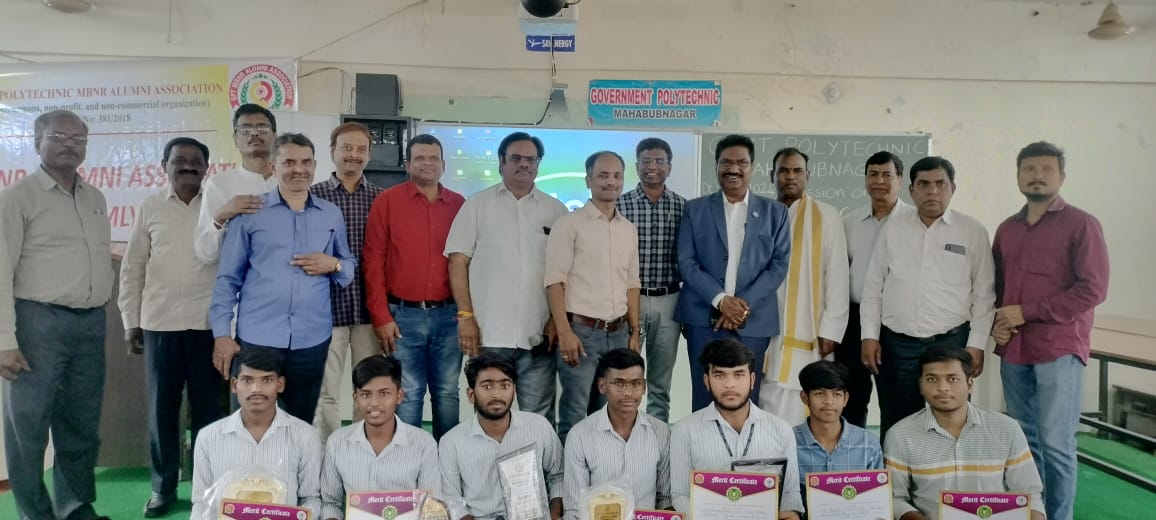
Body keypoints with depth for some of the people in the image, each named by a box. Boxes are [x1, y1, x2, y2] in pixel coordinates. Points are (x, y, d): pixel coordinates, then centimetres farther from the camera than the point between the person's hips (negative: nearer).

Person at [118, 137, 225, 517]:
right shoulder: (150, 207, 6)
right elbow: (133, 268, 8)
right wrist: (130, 321, 6)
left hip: (208, 324, -1)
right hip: (159, 324, 1)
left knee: (208, 407, 6)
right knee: (161, 408, 8)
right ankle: (163, 487, 22)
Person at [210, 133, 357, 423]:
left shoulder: (332, 214, 9)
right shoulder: (249, 213, 1)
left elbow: (351, 266, 16)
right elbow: (228, 278, 2)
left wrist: (333, 265, -7)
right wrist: (222, 334, -3)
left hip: (312, 339, 2)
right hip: (257, 338, -2)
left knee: (302, 425, 13)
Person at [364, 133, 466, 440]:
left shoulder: (459, 205, 8)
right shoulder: (388, 201, 1)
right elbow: (374, 261, -1)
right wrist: (381, 316, -5)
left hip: (448, 315, 2)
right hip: (403, 315, -2)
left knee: (447, 394, 9)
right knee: (408, 395, 4)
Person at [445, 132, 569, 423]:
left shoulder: (556, 210, 9)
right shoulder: (478, 205, 6)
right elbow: (458, 261, 2)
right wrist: (466, 316, -6)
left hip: (539, 335, 1)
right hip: (487, 333, -1)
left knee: (538, 419, 7)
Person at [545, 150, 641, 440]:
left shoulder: (629, 229, 14)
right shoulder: (569, 224, -5)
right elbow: (555, 281, -9)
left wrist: (634, 332, 12)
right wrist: (564, 332, -17)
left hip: (618, 333, 6)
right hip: (581, 331, -5)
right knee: (574, 414, -2)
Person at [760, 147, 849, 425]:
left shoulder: (827, 216, 1)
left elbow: (837, 276, -1)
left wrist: (830, 329, -6)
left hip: (805, 334, -2)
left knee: (790, 417, -5)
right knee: (765, 414, 5)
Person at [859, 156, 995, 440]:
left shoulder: (973, 231, 2)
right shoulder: (893, 229, 7)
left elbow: (984, 294, 2)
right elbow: (873, 288, 8)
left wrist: (976, 345, -3)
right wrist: (870, 336, 2)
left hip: (952, 343, -1)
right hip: (896, 344, 2)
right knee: (895, 427, 8)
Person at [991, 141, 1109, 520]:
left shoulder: (1081, 224, -2)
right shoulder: (1007, 229, 14)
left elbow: (1093, 289, -10)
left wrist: (1026, 313, -12)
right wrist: (996, 322, 0)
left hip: (1059, 348, -5)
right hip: (1013, 350, 5)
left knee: (1056, 443, -4)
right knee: (1025, 441, 10)